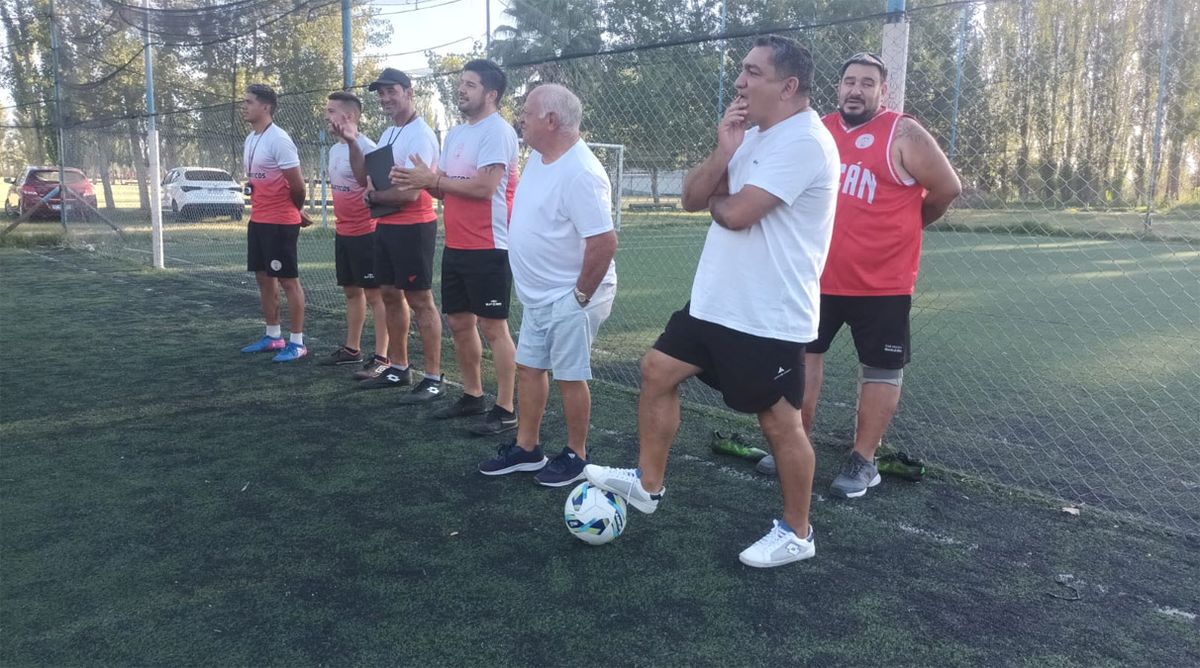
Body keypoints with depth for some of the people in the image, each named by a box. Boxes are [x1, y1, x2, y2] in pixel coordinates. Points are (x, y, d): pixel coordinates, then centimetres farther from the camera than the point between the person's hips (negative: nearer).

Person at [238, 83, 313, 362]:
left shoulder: (279, 140, -16)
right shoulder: (250, 139, 12)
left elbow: (297, 185, -15)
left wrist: (295, 212, 0)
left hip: (280, 222, -9)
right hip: (258, 219, 9)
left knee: (288, 280, -3)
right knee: (263, 277, 13)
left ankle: (297, 342, 4)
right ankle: (273, 336, 24)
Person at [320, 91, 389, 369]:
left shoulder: (366, 147, -16)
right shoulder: (334, 149, 13)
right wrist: (338, 225, 20)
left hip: (365, 232, -9)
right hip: (342, 233, 9)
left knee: (374, 294, -2)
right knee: (351, 291, 16)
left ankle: (382, 356, 4)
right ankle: (352, 349, 28)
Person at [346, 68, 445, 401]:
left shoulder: (419, 135, -16)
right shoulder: (388, 133, 14)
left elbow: (410, 192, -23)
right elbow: (364, 174, 15)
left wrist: (372, 197, -6)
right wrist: (351, 142, 2)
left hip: (412, 227, -9)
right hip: (385, 226, 10)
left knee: (420, 300, -5)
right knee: (390, 295, 15)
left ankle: (433, 379, 1)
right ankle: (398, 367, 27)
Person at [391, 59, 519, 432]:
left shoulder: (497, 132, -12)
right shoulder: (455, 134, 16)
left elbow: (485, 186, -22)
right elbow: (445, 188, 16)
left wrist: (432, 179, -15)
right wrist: (424, 181, -5)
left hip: (488, 248, -9)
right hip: (455, 246, 9)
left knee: (493, 327, -3)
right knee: (459, 322, 14)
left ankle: (505, 410, 6)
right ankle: (472, 396, 29)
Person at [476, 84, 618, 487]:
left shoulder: (580, 174, -24)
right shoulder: (539, 157, 6)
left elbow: (604, 242, -28)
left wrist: (580, 295, -19)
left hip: (569, 299, -9)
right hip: (538, 296, 9)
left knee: (570, 376, 3)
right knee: (529, 367, 16)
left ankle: (575, 456, 21)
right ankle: (527, 449, 30)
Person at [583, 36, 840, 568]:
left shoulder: (804, 141, -19)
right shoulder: (751, 135, 12)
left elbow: (736, 213, -25)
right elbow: (691, 197, 6)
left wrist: (713, 200, -2)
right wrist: (723, 150, -10)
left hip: (768, 317, -9)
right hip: (715, 301, 9)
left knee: (780, 422, 3)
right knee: (657, 370, 11)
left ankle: (796, 534, 23)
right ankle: (647, 484, 26)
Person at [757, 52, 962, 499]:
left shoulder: (903, 136, -9)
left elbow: (947, 189, -3)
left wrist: (901, 226, 8)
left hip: (881, 282, -4)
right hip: (818, 275, 5)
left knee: (881, 368, 4)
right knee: (803, 354, 11)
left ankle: (863, 461, 17)